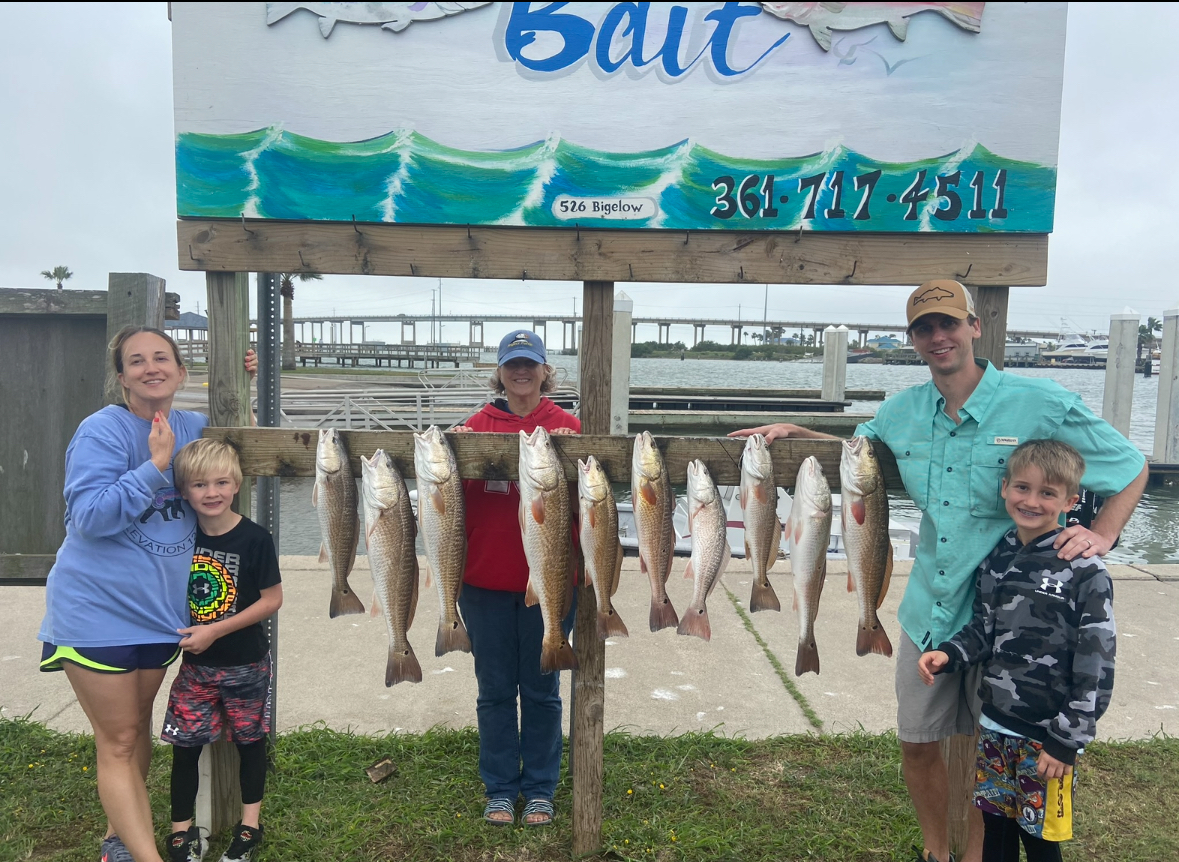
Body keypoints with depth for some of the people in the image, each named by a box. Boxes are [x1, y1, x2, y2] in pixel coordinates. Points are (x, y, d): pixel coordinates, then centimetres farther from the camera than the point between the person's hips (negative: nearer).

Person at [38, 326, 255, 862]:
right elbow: (88, 516, -21)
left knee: (139, 726, 18)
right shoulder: (103, 430, -14)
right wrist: (155, 466, -29)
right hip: (98, 611, -6)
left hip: (160, 607, 6)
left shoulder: (193, 427, 3)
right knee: (118, 742, -1)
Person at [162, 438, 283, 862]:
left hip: (245, 663, -3)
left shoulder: (254, 538, -16)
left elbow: (272, 599, -14)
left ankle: (249, 825, 29)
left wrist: (215, 631, -17)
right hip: (193, 663, 3)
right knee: (185, 745, 8)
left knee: (249, 740, 12)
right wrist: (181, 634, -4)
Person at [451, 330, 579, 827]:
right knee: (494, 691, 12)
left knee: (542, 691, 12)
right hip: (486, 581, 1)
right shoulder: (477, 425, 4)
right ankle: (499, 789, 29)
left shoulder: (567, 427, 1)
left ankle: (540, 789, 29)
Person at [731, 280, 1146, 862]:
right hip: (928, 613, 4)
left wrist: (1100, 534, -15)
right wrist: (793, 432, 7)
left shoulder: (1040, 404, -13)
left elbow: (1132, 467, -1)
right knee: (917, 745, 16)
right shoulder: (903, 412, 1)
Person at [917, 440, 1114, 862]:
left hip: (1048, 734, -5)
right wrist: (948, 654, -8)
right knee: (994, 827, 18)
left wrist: (1068, 740, -13)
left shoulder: (1083, 570, -14)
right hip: (994, 724, 5)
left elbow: (1096, 666, -13)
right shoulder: (996, 557, 3)